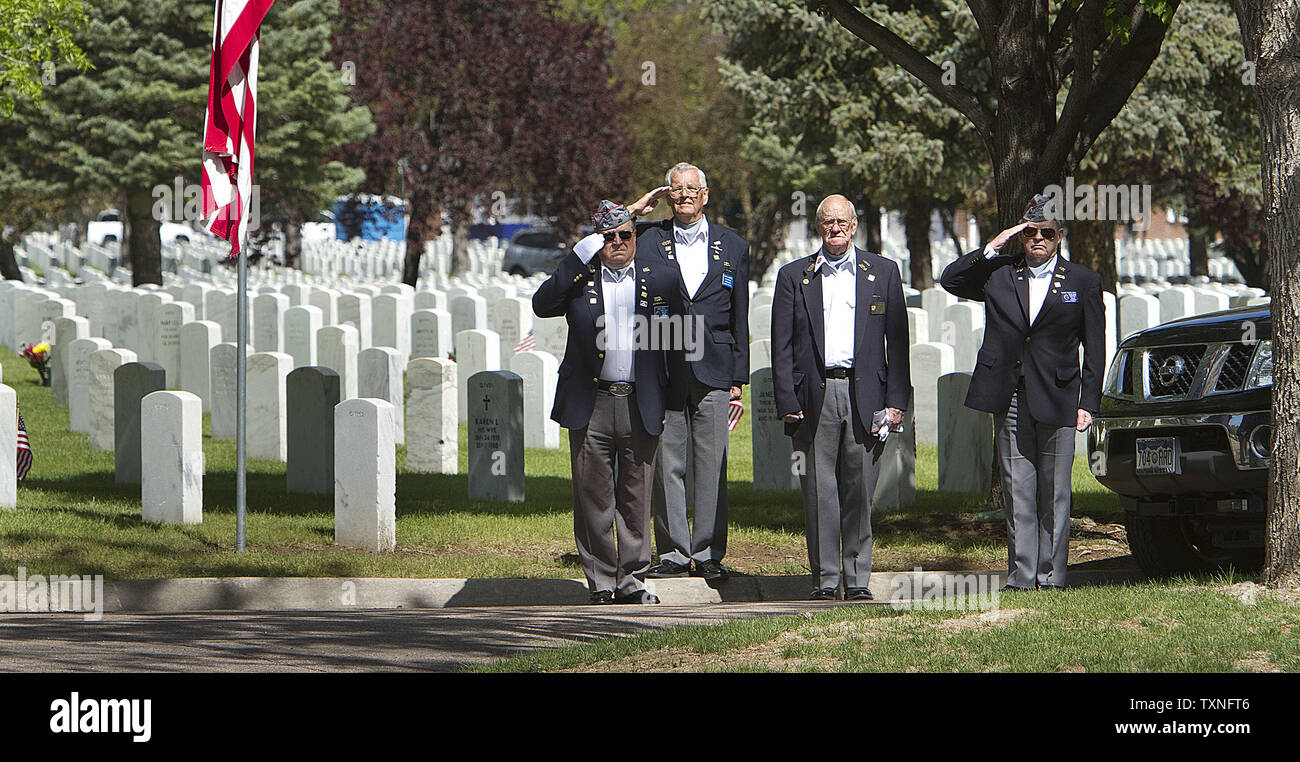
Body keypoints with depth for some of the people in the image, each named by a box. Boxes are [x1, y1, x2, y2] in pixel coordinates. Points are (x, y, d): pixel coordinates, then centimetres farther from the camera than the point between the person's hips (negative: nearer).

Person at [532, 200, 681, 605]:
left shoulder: (658, 278, 8)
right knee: (593, 497, 1)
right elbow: (541, 305, -12)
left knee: (636, 497, 4)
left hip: (640, 405, 0)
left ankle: (632, 578, 12)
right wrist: (580, 258, -12)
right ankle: (601, 582, 7)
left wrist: (670, 400, 7)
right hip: (591, 405, 0)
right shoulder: (579, 276, 6)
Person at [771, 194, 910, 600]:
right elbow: (781, 346, 6)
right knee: (819, 492, 0)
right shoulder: (794, 276, 9)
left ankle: (857, 578, 7)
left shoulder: (883, 273, 10)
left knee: (859, 491, 1)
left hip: (864, 395, 0)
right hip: (815, 396, 0)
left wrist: (896, 400, 0)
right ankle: (825, 578, 6)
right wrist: (787, 402, -3)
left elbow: (897, 341, 8)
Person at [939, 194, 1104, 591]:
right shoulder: (999, 274, 11)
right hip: (1009, 401, 2)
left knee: (1054, 494, 0)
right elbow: (950, 279, 6)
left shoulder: (1083, 282, 6)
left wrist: (1088, 403, -1)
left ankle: (1051, 576, 4)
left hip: (1056, 400, -2)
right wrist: (992, 249, -2)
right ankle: (1021, 576, 3)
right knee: (1017, 493, 1)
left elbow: (1094, 348, 6)